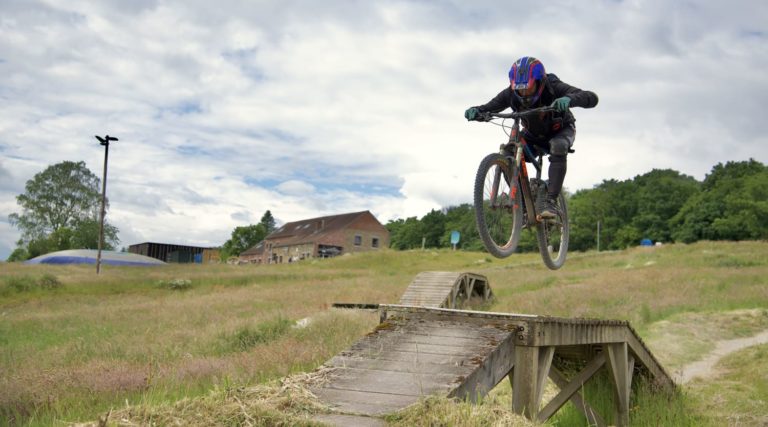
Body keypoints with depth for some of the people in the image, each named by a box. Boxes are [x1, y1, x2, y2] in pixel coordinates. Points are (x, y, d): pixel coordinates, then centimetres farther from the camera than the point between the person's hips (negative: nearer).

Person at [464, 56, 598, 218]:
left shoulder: (554, 88, -35)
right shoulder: (511, 93, -26)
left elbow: (592, 98, -44)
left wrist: (569, 99, -66)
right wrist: (475, 111, -46)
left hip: (561, 130, -3)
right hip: (534, 134, 3)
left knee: (558, 147, -38)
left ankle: (550, 201, -34)